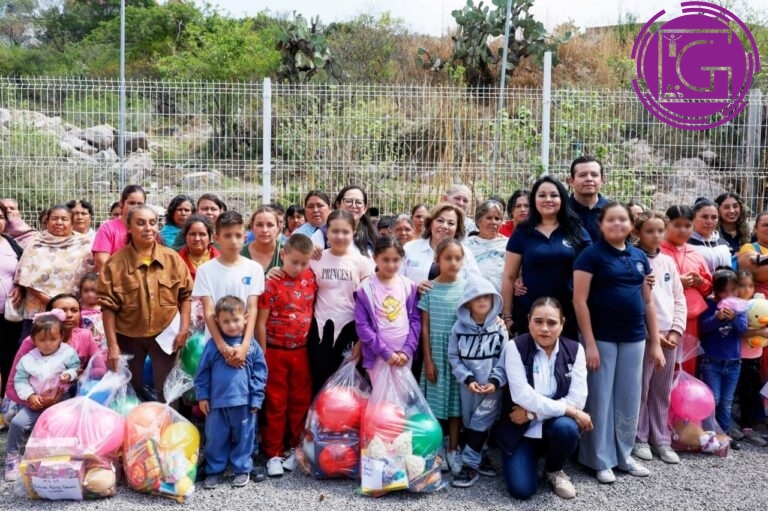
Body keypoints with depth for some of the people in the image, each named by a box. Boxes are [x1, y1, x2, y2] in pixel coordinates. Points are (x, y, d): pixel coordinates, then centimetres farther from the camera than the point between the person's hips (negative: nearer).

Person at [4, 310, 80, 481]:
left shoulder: (68, 353, -6)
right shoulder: (28, 359, -3)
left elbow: (76, 369, -1)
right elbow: (20, 380, -1)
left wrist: (69, 375, -24)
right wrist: (30, 396, -15)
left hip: (61, 403, -1)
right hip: (35, 405, 1)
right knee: (17, 422, -15)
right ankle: (12, 457, 4)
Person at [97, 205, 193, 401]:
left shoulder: (173, 258, -3)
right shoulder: (116, 263, -8)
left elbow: (185, 295, 2)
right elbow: (108, 305, -8)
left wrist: (184, 329, -7)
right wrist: (112, 345, -10)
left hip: (165, 335, 1)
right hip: (128, 337, 0)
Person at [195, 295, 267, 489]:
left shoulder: (252, 345, -2)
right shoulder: (213, 345, -1)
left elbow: (260, 373, 0)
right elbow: (202, 372, 4)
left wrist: (256, 399, -3)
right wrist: (202, 396, 2)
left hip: (244, 402, 0)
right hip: (217, 402, 1)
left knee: (243, 437, 12)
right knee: (215, 438, 11)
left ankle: (242, 469, 28)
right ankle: (214, 470, 27)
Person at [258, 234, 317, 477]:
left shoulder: (311, 278, -2)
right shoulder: (272, 284, -13)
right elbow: (261, 322, -10)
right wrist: (263, 354, -9)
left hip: (301, 351, 4)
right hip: (276, 352, -4)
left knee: (300, 402, 13)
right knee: (276, 404, 7)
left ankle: (296, 448, 28)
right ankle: (274, 453, 18)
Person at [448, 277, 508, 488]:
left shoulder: (499, 327, -3)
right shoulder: (459, 326, -3)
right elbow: (453, 357, -2)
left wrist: (496, 380, -16)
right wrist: (468, 379, -13)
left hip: (492, 385, -2)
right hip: (468, 385, 2)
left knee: (481, 423, -6)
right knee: (469, 423, 9)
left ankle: (470, 464, 0)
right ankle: (479, 457, 25)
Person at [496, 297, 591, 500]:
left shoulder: (574, 350, -4)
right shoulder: (515, 347, -11)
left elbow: (577, 399, -12)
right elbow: (523, 396, -20)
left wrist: (532, 412, -18)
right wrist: (570, 411, -21)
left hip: (557, 422, 2)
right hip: (520, 428, -2)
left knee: (567, 428, -33)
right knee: (521, 489, -18)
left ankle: (554, 469, 1)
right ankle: (530, 456, 18)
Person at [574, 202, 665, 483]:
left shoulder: (639, 257, 9)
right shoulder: (591, 254, -7)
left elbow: (648, 302, 13)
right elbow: (579, 300, -11)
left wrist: (655, 343, 10)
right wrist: (589, 343, -15)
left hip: (634, 338, 5)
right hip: (602, 338, -5)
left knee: (629, 399, 12)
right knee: (601, 398, 3)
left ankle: (623, 454, 27)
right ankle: (601, 460, 15)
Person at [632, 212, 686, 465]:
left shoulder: (668, 262, 11)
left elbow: (679, 299, 11)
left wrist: (676, 330, -1)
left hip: (669, 336, 5)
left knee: (662, 392, 12)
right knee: (640, 391, 1)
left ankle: (661, 439, 22)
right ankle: (639, 439, 14)